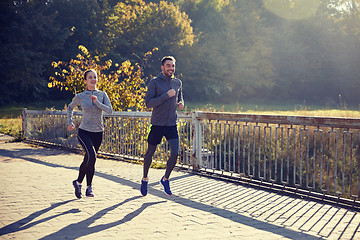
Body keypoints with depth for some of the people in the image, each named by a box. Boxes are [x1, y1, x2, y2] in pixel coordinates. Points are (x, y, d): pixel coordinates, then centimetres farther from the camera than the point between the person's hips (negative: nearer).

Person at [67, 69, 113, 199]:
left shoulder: (102, 95, 2)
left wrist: (97, 102, -21)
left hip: (98, 133, 2)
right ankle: (89, 186, -6)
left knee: (88, 160, 9)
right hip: (84, 131, -2)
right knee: (92, 157, -23)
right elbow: (70, 108, 19)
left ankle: (78, 182, 29)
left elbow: (110, 111, -11)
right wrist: (70, 122, 12)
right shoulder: (80, 96, 0)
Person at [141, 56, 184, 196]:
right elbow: (148, 103, -15)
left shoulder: (178, 83, 9)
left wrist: (181, 103, 5)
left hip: (172, 125, 3)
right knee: (150, 153, 9)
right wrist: (166, 95, -21)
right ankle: (144, 179, 32)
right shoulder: (154, 82, -6)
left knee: (175, 153, -10)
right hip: (157, 124, -3)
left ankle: (165, 179, 12)